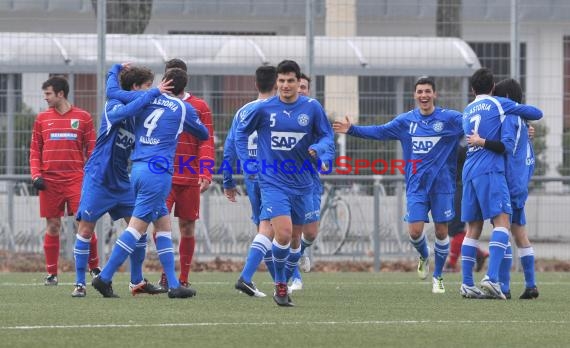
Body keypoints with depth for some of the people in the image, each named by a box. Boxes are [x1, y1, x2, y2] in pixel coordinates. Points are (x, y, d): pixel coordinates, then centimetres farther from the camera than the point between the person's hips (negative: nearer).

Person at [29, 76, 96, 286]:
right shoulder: (42, 118, 10)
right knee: (52, 227, 2)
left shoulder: (83, 117, 4)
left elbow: (91, 149, 7)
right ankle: (51, 274, 9)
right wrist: (36, 175, -2)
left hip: (76, 179, -2)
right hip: (50, 181, 2)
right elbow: (35, 150, 11)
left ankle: (94, 268, 5)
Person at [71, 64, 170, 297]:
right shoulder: (113, 107, -16)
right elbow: (126, 111, -35)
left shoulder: (141, 116, 7)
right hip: (98, 179, -7)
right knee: (86, 229, -6)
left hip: (121, 182, 7)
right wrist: (153, 94, -35)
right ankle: (80, 284, 0)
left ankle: (137, 282, 14)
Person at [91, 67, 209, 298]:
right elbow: (203, 134, 20)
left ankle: (174, 285, 10)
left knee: (164, 225, 12)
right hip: (158, 172, -6)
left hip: (138, 168, 6)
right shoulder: (183, 108, 5)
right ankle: (105, 277, -12)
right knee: (137, 226, -7)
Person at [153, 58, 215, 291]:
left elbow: (207, 143, 0)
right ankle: (166, 271, 0)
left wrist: (206, 175, -10)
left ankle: (183, 279, 14)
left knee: (187, 228, 4)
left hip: (190, 179, 0)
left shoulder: (200, 107, 5)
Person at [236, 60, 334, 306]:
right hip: (273, 182, -3)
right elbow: (241, 131, 11)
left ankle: (284, 286, 27)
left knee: (294, 238, 10)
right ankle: (280, 286, -2)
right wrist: (245, 160, 2)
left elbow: (327, 137, 5)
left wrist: (317, 148, -17)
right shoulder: (264, 108, -4)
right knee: (283, 233, -18)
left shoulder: (312, 108, -2)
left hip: (301, 184, 3)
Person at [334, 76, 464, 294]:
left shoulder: (450, 119, -2)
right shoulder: (405, 121, 7)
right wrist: (352, 130, 6)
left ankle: (438, 276, 17)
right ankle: (424, 258, 26)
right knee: (415, 231, -7)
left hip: (442, 185, -2)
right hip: (416, 185, 2)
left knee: (441, 231, 1)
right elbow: (380, 132, 11)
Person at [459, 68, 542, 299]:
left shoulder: (467, 112, 22)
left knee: (473, 228, 8)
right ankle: (491, 277, -29)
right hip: (490, 171, -6)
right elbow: (537, 113, 11)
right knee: (502, 221, -12)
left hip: (469, 172, 6)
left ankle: (467, 284, 2)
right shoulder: (499, 104, 5)